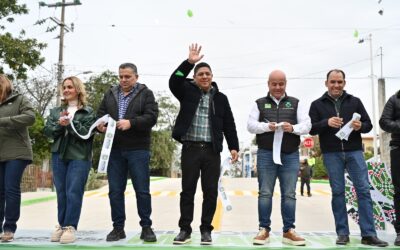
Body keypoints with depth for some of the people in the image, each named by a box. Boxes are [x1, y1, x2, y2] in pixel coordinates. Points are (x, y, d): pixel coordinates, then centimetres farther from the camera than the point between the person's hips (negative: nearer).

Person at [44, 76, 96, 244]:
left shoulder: (88, 112, 2)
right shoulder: (56, 111, 16)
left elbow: (87, 133, -9)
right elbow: (47, 131, 7)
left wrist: (70, 123, -17)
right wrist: (59, 124, -11)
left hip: (79, 157, -4)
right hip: (58, 156, 4)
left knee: (74, 192, -8)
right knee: (61, 192, 8)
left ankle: (70, 227, -3)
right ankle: (61, 225, 17)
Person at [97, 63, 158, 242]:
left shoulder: (146, 94, 3)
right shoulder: (110, 94, 15)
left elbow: (151, 117, -9)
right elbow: (100, 114, 13)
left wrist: (131, 122, -23)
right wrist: (100, 125, -10)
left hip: (138, 150, -3)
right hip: (115, 149, 4)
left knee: (142, 190, 2)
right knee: (115, 191, 6)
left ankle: (146, 227, 12)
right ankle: (118, 227, 17)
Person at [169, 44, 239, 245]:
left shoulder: (220, 98, 10)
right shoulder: (188, 92, 6)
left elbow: (229, 125, 9)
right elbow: (174, 81, -14)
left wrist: (233, 147, 0)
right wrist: (189, 62, -20)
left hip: (212, 151, 1)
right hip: (190, 148, -1)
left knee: (210, 191, 3)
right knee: (188, 190, 4)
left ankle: (206, 230, 15)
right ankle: (185, 229, 13)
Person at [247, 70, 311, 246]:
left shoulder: (296, 103, 12)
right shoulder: (259, 103, 10)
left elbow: (307, 125, 3)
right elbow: (250, 125, 0)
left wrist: (293, 128, -18)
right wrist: (266, 126, -18)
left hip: (290, 155, 1)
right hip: (266, 154, -1)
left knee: (289, 194, 3)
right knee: (265, 193, 1)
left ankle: (289, 231, 9)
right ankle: (264, 230, 8)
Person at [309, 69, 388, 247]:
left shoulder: (355, 102, 10)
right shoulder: (317, 104, 7)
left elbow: (368, 124, 11)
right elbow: (311, 129, 0)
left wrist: (360, 126, -13)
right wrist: (327, 123, -18)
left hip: (354, 152, 1)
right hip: (331, 154, -1)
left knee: (363, 190, -4)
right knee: (337, 192, 2)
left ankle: (368, 234, 0)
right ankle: (342, 233, 9)